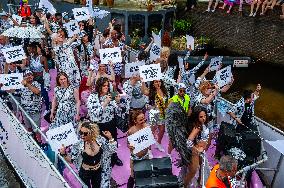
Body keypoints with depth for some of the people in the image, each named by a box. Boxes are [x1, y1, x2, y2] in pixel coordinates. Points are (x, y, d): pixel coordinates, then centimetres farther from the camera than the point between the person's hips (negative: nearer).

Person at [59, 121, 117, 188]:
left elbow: (112, 149, -8)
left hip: (98, 171, 2)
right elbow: (71, 160, -13)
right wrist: (64, 154, -32)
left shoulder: (100, 140, -18)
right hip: (85, 173, -2)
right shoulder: (78, 144, -22)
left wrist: (110, 137, -22)